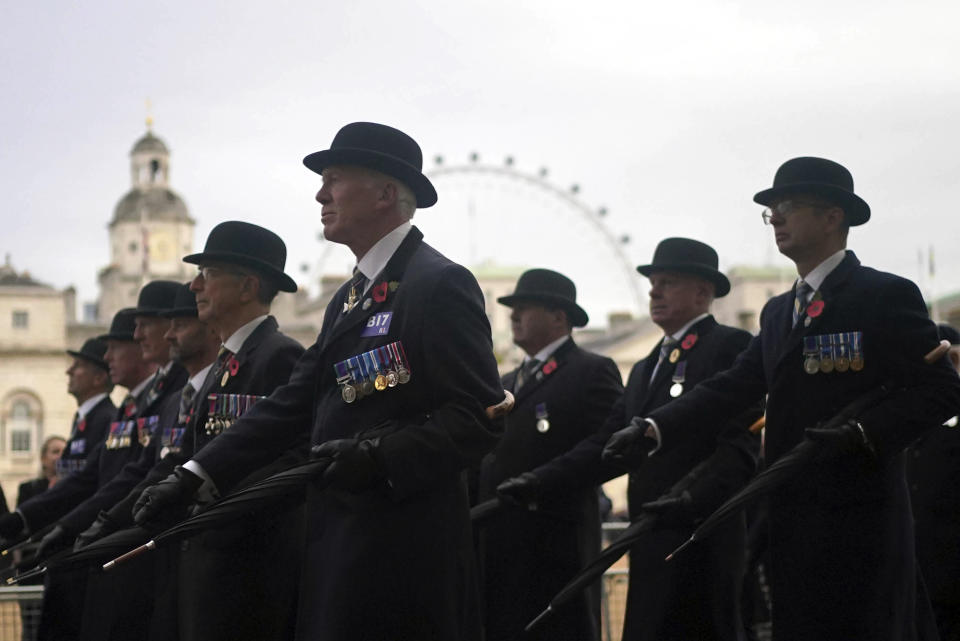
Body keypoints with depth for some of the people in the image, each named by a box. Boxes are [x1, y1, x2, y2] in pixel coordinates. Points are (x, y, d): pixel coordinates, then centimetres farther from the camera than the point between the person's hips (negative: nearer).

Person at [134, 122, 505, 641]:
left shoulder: (439, 283, -9)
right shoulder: (349, 297, 21)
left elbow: (481, 416, -15)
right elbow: (293, 403, 16)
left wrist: (382, 455, -24)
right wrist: (193, 476, 9)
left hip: (405, 554, -9)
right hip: (341, 545, 9)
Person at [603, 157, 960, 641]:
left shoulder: (885, 296, -5)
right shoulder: (779, 311, 18)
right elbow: (732, 388, 8)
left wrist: (862, 433, -23)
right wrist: (653, 429, -6)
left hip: (858, 521, -7)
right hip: (791, 520, 7)